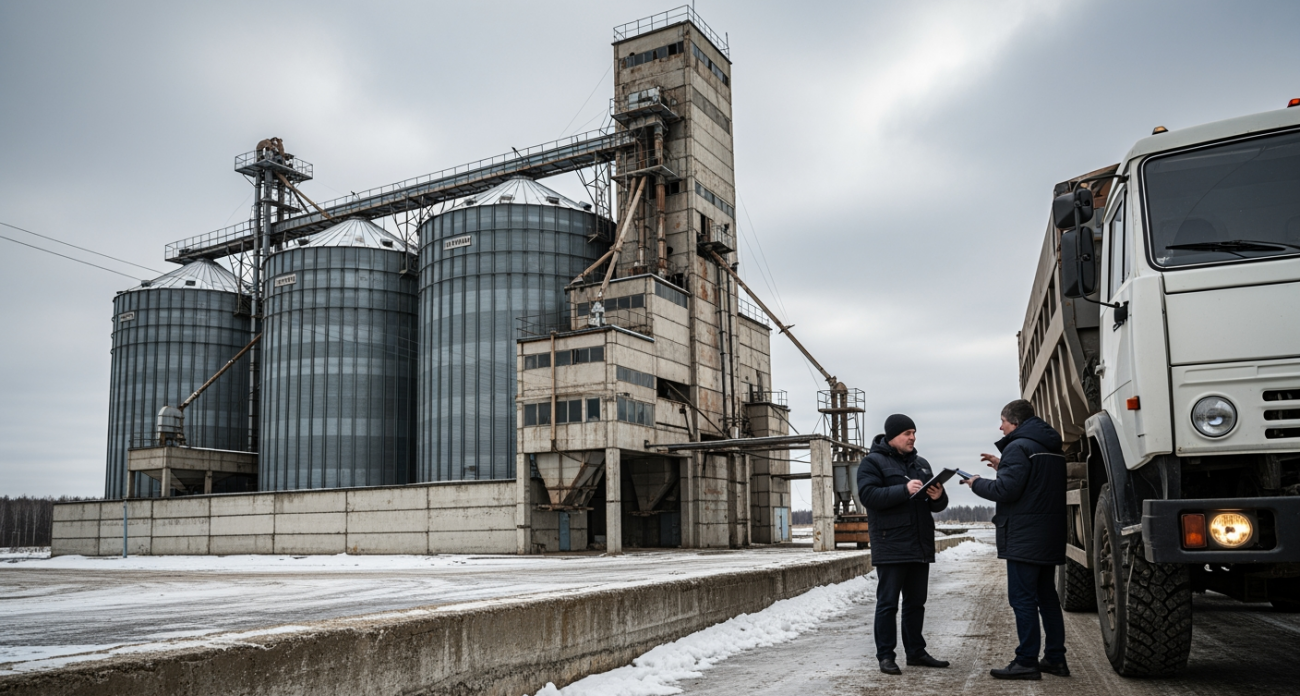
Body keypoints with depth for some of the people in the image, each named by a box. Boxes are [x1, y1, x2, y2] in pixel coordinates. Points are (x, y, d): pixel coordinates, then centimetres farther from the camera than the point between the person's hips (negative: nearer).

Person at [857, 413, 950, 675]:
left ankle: (916, 652, 22)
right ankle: (886, 655, 4)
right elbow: (868, 495, -18)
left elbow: (937, 505, 19)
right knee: (888, 603, -2)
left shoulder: (921, 464, 17)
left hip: (920, 546, 7)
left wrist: (938, 497, -6)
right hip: (890, 547, -7)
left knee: (916, 602, 13)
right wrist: (904, 490, -25)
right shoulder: (873, 462, -4)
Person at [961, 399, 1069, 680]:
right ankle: (1056, 658, 18)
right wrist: (1003, 466, 18)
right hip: (1050, 537, 10)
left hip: (1024, 538, -9)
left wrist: (977, 484, -4)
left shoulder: (1018, 447, -14)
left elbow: (1006, 490, -20)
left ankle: (1027, 661, -5)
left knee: (1022, 597, -6)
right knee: (1047, 596, 15)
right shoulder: (1052, 448, 16)